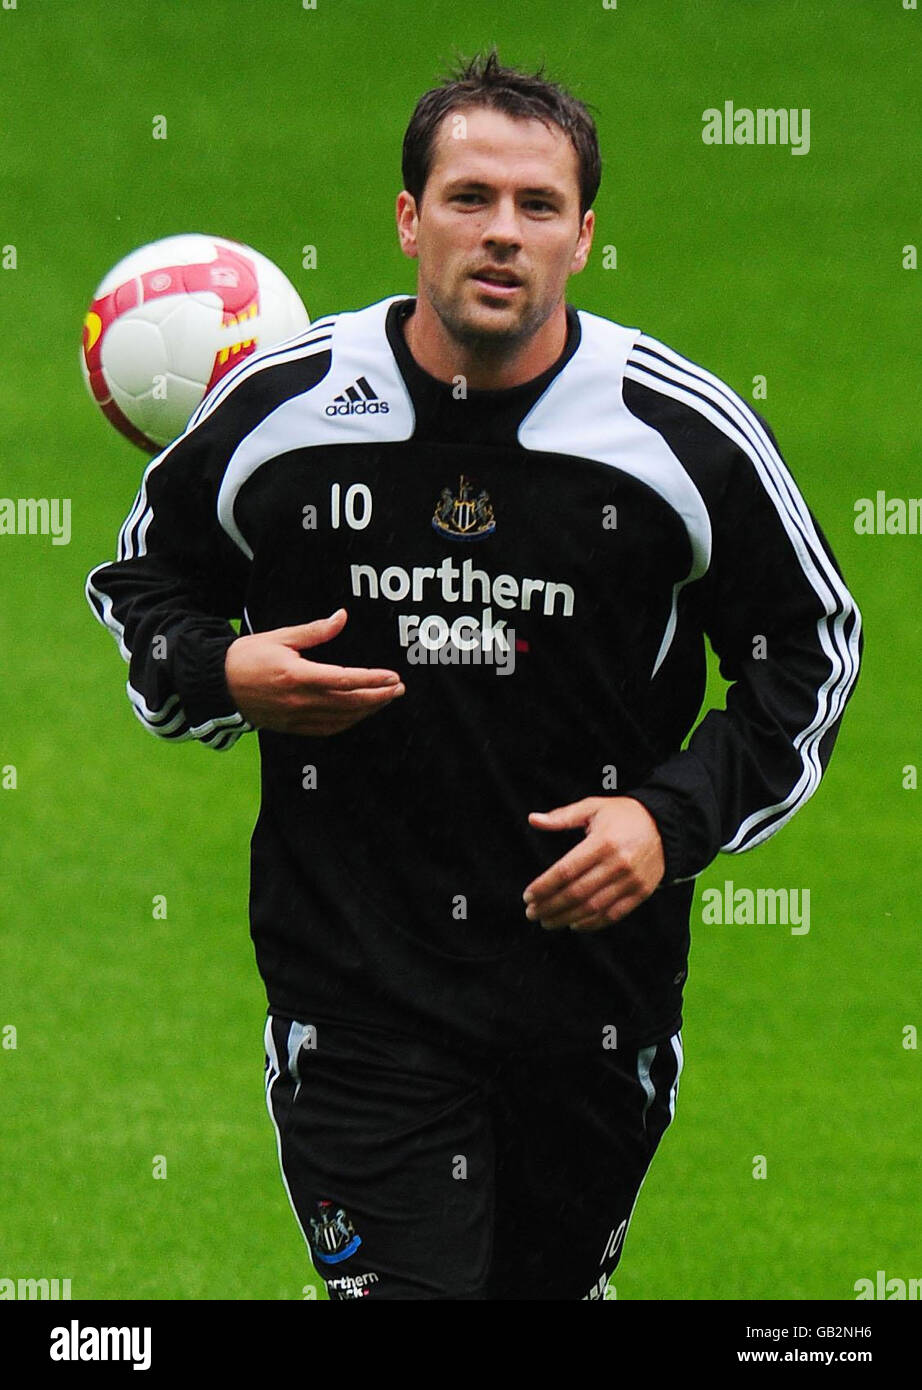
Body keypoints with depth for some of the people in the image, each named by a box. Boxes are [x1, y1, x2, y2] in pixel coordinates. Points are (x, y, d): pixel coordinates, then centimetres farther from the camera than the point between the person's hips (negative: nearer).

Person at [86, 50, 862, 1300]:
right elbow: (139, 582, 13)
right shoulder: (278, 409, -4)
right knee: (400, 1288, -13)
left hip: (597, 969, 1)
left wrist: (676, 818, -8)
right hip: (353, 984, -1)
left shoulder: (689, 432, -5)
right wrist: (219, 677, -9)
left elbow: (810, 647, 7)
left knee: (557, 1284, 15)